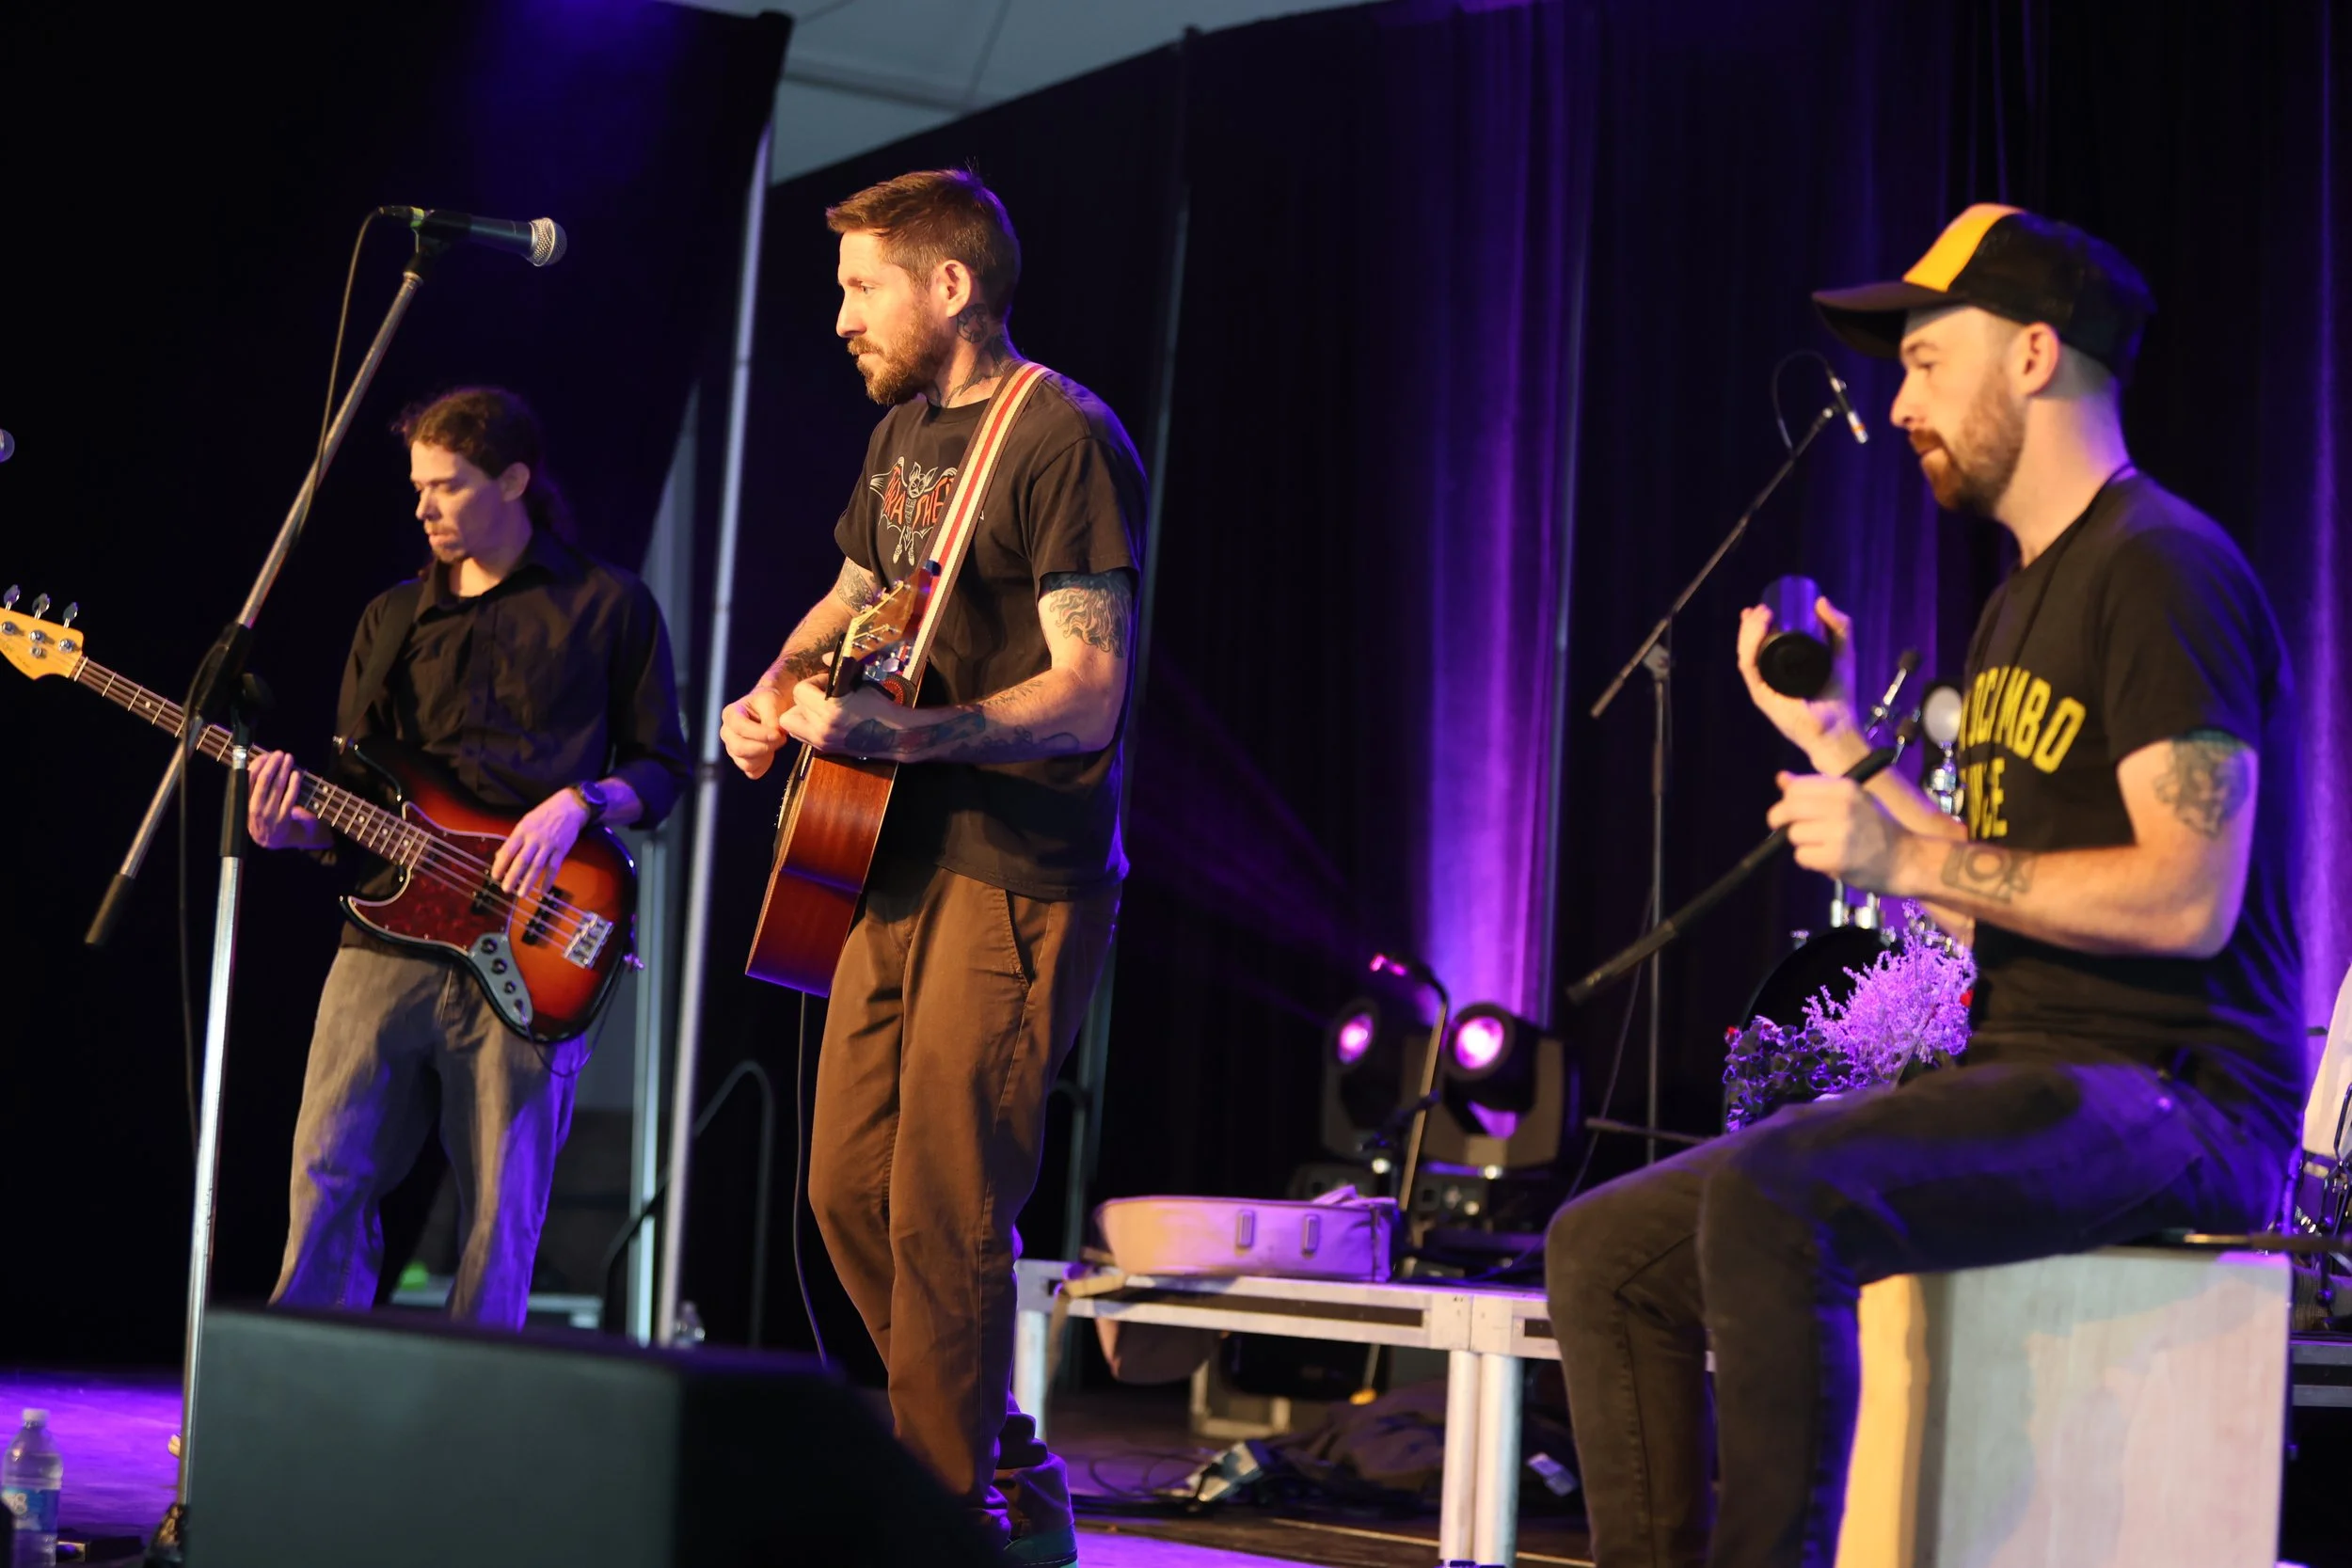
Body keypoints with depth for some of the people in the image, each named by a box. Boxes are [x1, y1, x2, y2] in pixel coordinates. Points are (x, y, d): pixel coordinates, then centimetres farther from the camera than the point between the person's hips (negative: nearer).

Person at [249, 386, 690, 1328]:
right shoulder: (393, 617, 18)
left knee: (499, 1211, -2)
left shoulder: (607, 606, 7)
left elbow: (662, 765, 7)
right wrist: (298, 827, -3)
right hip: (392, 925, 3)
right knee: (328, 1174, -3)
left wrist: (577, 802, -11)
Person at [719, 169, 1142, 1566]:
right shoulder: (904, 432, 14)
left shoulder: (1063, 439, -14)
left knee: (941, 1214, -9)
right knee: (850, 1190, 11)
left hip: (1019, 882, -9)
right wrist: (776, 693, 9)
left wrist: (890, 731, -32)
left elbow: (1089, 694, -21)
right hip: (898, 864, 9)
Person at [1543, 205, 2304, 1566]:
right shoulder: (2024, 602, 21)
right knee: (1607, 1248, 1)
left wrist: (1906, 857, -19)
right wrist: (1844, 748, 14)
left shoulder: (2161, 571, -10)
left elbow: (2187, 898, -20)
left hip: (2169, 1096, -10)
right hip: (2031, 1078, 10)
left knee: (1766, 1200, -34)